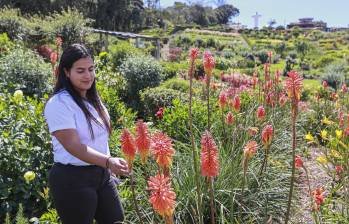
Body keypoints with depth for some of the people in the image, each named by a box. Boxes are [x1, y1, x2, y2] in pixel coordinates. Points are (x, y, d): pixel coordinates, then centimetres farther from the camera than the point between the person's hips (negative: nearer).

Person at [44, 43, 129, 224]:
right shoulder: (59, 103, -16)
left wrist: (109, 166, 15)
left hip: (102, 174, 7)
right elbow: (74, 146, -24)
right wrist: (108, 162, -35)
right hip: (72, 179, -7)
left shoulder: (93, 99, 9)